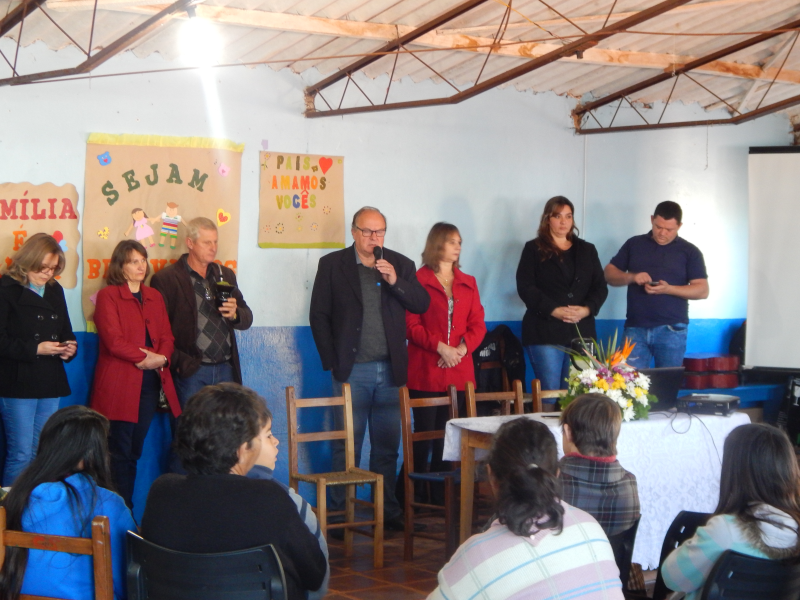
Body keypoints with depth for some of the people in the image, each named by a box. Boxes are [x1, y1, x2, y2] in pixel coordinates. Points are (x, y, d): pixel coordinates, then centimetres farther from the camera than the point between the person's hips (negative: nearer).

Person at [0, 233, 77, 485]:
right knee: (21, 455, -6)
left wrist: (69, 347, -1)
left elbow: (66, 331, 20)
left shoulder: (55, 291, 14)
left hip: (50, 384, 6)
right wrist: (35, 349, -19)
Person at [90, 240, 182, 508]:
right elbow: (114, 340, -12)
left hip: (150, 383, 5)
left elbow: (167, 337, 10)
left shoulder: (155, 297, 17)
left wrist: (161, 359, -10)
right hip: (119, 384, -5)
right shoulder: (107, 296, -1)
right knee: (120, 453, -4)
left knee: (134, 452, 9)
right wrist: (147, 356, -14)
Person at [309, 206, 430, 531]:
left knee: (387, 446, 8)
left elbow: (422, 304, 1)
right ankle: (339, 513, 7)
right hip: (352, 370, -2)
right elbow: (319, 315, 1)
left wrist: (395, 281, -14)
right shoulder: (332, 265, 3)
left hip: (390, 370, 3)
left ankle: (387, 511, 15)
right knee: (347, 445, 0)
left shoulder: (401, 264, 10)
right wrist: (332, 362, -6)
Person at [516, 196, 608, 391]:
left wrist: (587, 309, -9)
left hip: (581, 332, 4)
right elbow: (525, 287, -6)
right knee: (549, 394, -6)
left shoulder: (587, 250, 16)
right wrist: (554, 310, -17)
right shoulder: (533, 249, 4)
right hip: (546, 332, -4)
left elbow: (600, 287, 11)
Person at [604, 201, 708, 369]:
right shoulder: (634, 244, 11)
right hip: (635, 328, 2)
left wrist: (668, 289, -16)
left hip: (671, 330, -1)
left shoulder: (689, 251, 4)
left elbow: (702, 290, -1)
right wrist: (631, 277, -10)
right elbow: (609, 273, 11)